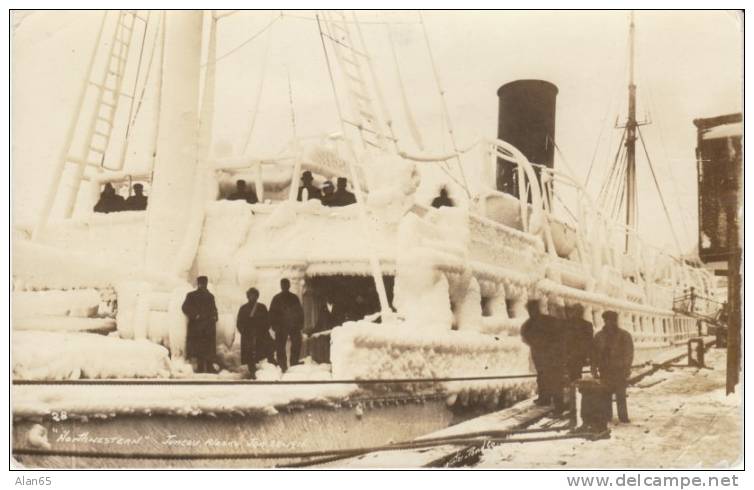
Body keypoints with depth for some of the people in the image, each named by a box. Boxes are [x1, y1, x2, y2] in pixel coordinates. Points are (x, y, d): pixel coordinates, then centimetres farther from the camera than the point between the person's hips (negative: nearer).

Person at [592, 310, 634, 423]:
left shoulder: (624, 335, 2)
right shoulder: (599, 336, 7)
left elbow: (629, 353, -1)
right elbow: (595, 354, 8)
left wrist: (626, 368, -10)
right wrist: (594, 369, 1)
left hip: (620, 371, -2)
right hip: (605, 371, 2)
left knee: (620, 395, -3)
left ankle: (623, 416, 5)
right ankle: (607, 415, 12)